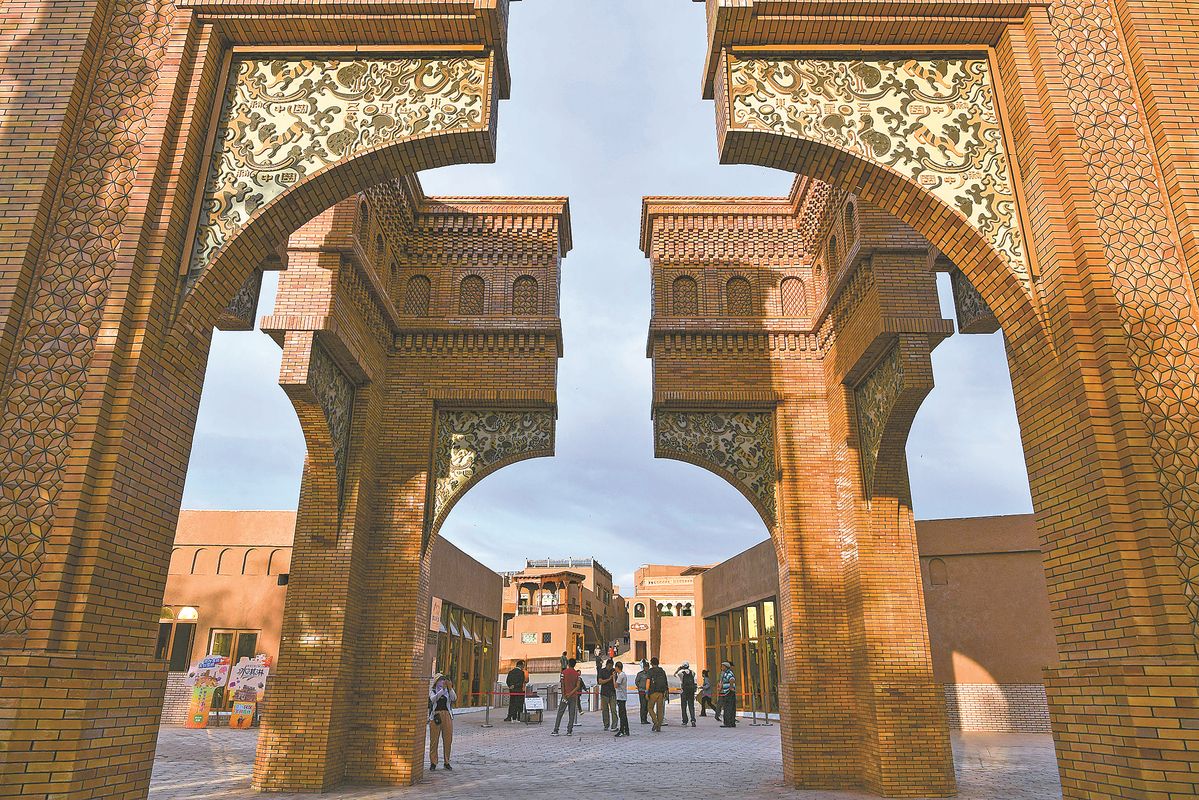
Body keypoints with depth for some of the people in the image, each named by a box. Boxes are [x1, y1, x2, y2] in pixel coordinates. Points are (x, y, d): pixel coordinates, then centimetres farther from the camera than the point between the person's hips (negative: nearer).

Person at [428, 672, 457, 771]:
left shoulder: (449, 691, 13)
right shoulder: (432, 691, 7)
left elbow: (454, 699, -6)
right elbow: (433, 699, -14)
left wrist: (450, 688, -19)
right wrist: (443, 689, -24)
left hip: (447, 715, 2)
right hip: (435, 716, -2)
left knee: (448, 740, 3)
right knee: (434, 739, -2)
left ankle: (446, 762, 14)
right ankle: (433, 762, 9)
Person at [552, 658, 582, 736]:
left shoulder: (564, 672, -2)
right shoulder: (577, 674, 3)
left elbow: (562, 684, -8)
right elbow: (578, 686, -7)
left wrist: (564, 695, -8)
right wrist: (571, 693, -10)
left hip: (565, 695, -1)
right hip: (574, 696, 2)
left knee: (560, 713, 4)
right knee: (572, 714, 6)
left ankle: (555, 730, 1)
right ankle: (569, 731, 2)